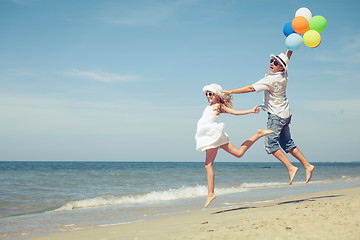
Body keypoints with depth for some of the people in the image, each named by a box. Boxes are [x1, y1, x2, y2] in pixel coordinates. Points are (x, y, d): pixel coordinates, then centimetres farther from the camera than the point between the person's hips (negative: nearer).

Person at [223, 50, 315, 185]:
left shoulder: (271, 79, -19)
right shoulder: (283, 74, 4)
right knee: (287, 144, 13)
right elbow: (288, 54, 19)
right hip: (284, 114, 9)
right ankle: (307, 165, 14)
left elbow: (251, 88, -21)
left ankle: (291, 168, -14)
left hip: (276, 115, -9)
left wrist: (231, 92, -18)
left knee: (271, 143, -11)